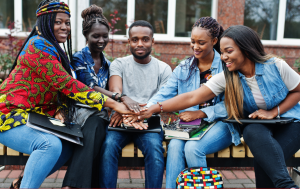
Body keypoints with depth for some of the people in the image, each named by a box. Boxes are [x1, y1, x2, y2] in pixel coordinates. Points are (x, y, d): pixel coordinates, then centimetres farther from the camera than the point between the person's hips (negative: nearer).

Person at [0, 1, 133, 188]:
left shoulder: (54, 50, 16)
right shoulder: (39, 46, -16)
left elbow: (62, 88, 10)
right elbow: (68, 85, -24)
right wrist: (113, 104, -24)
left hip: (34, 117, 10)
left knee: (67, 147, 1)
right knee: (51, 144, -31)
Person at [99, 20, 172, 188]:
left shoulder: (163, 69, 8)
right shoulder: (119, 64, 10)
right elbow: (115, 91, -8)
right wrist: (125, 100, -35)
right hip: (121, 120, 1)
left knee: (154, 147, -30)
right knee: (109, 145, -29)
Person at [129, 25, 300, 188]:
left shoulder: (276, 66, -14)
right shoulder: (226, 78, -12)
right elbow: (192, 97, -20)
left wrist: (274, 112, -14)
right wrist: (154, 109, -30)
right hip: (255, 125, 2)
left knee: (265, 160, -33)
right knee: (253, 132, -36)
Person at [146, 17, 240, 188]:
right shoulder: (184, 68, 10)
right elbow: (164, 94, -1)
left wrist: (201, 113, -19)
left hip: (220, 123, -3)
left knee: (193, 147, -28)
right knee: (175, 145, -26)